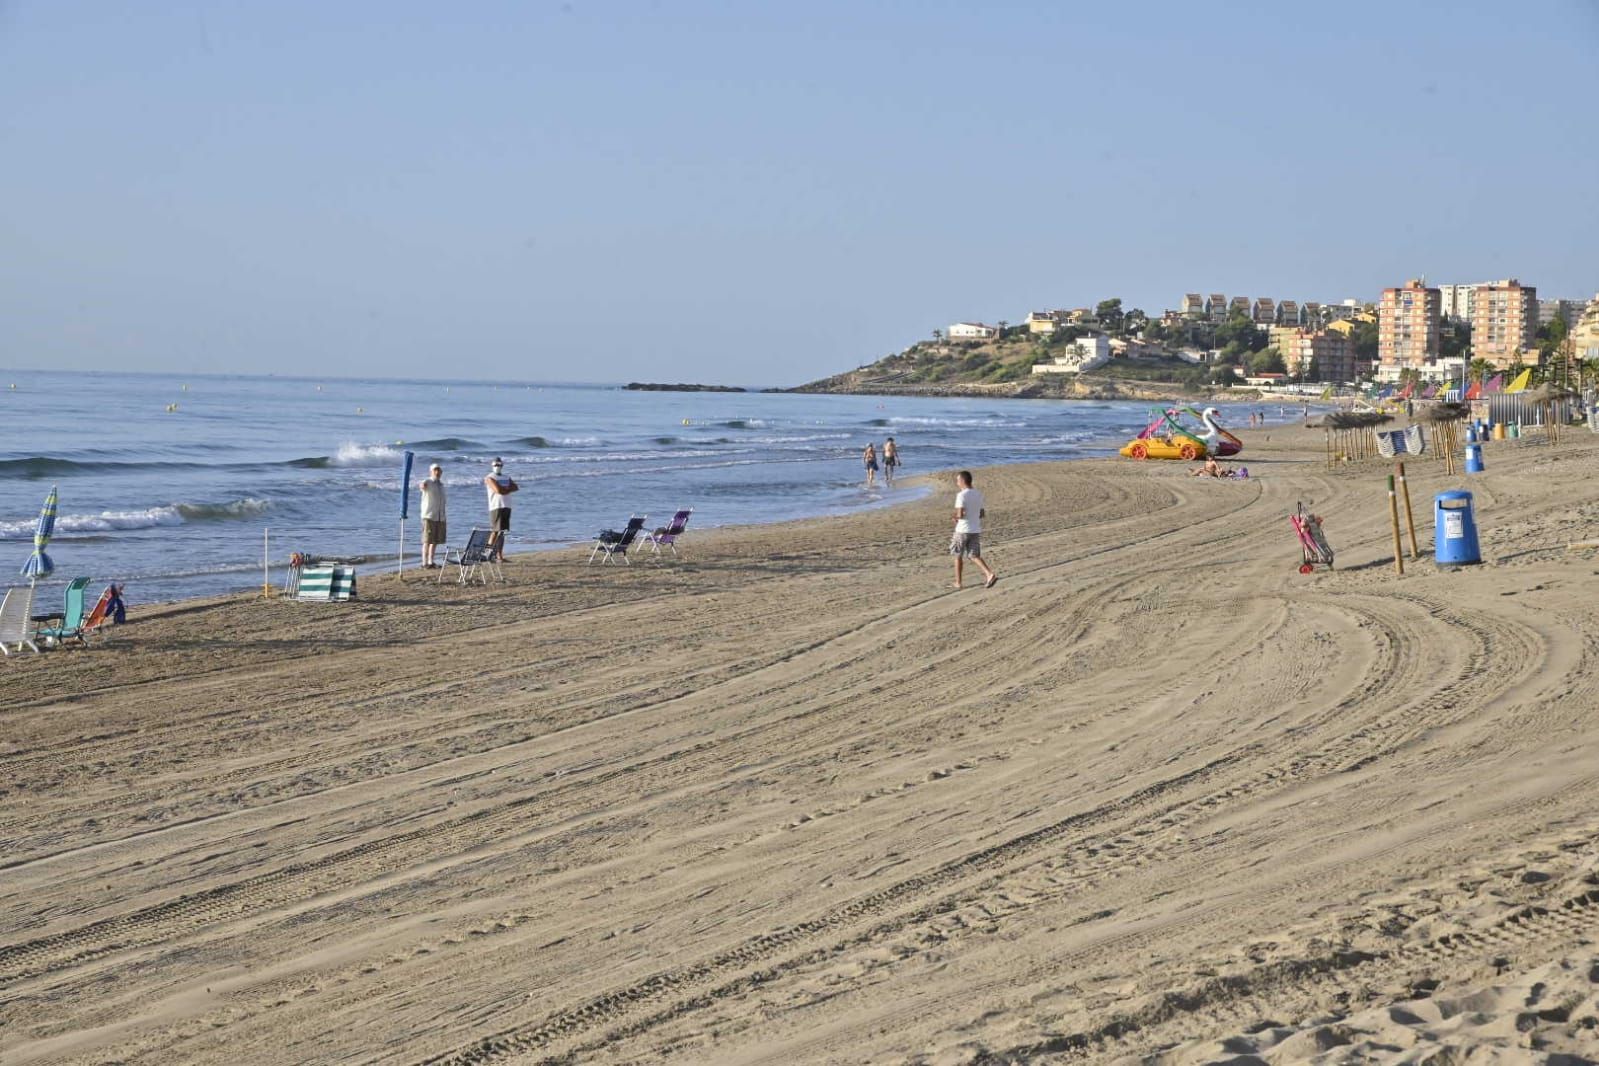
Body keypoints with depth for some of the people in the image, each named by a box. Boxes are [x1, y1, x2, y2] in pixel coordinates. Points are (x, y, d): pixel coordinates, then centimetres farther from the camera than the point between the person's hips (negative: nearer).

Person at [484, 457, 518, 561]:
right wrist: (507, 488, 0)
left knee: (502, 532, 6)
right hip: (496, 506, -7)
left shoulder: (506, 478, 21)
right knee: (495, 531, -12)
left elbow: (515, 487, 4)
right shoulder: (490, 478, 0)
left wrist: (503, 489, -10)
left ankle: (499, 555, 8)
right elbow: (497, 490, -16)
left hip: (506, 506, 7)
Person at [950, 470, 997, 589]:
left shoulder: (961, 495, -15)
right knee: (974, 556, 8)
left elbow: (960, 514, -23)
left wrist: (955, 517, -2)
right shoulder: (978, 495, 8)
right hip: (976, 530, 6)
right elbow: (982, 514, 15)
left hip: (963, 530, -6)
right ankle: (990, 574, -14)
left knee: (958, 556, 11)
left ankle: (958, 582, 17)